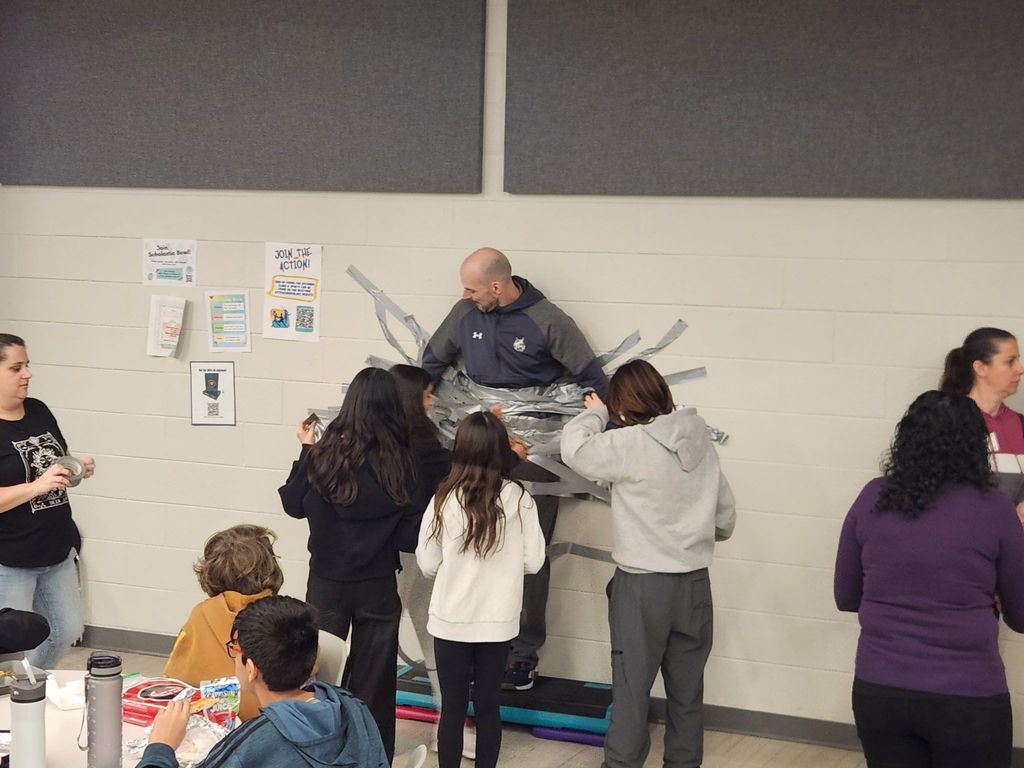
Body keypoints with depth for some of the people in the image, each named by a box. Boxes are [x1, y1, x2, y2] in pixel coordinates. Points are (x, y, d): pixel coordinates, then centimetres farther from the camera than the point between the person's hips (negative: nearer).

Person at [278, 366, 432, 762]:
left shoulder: (323, 456, -13)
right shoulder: (408, 464, -14)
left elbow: (294, 504, 2)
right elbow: (413, 536, -12)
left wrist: (306, 451, 10)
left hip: (327, 582, 1)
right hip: (378, 586, -1)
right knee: (373, 683, 12)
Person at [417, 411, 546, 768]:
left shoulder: (446, 498, -12)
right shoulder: (519, 500, -10)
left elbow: (427, 564, -4)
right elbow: (533, 561, -3)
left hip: (451, 619, -1)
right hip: (497, 621, 1)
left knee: (452, 708, 8)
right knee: (488, 706, 12)